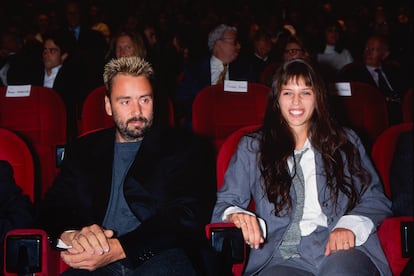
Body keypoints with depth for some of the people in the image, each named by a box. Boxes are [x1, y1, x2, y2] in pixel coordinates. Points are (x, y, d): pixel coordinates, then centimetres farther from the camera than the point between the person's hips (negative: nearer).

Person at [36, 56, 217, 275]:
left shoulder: (187, 148, 12)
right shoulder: (83, 150, 23)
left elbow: (187, 215, -1)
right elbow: (52, 209, 14)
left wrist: (119, 248, -14)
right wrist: (72, 233, -12)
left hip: (162, 257, -1)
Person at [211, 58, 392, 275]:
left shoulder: (346, 142, 21)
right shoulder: (251, 148, 18)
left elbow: (376, 199, 14)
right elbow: (225, 203, 12)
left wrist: (350, 225, -8)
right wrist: (237, 215, -14)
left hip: (341, 248, 1)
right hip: (281, 257, 0)